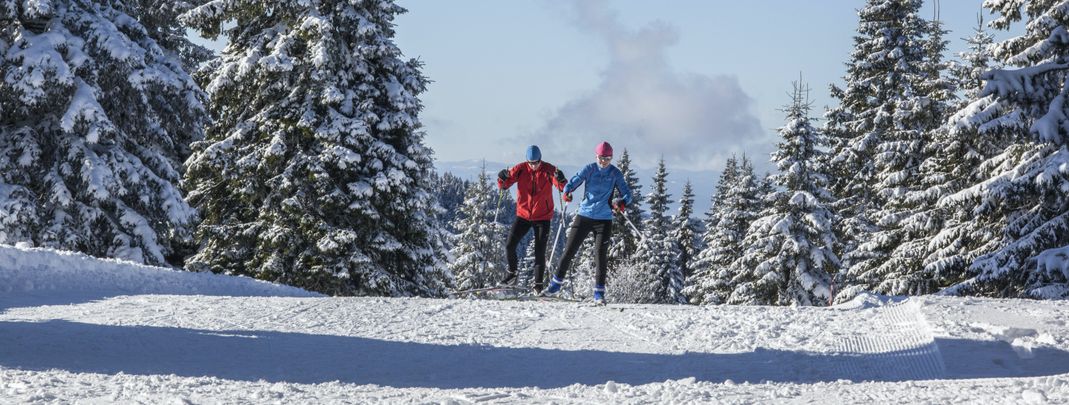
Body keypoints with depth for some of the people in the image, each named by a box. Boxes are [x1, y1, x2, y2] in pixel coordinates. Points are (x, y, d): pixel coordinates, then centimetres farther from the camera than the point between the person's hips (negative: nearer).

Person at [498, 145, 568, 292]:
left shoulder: (548, 170, -10)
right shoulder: (521, 169, -5)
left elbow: (563, 187, -20)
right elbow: (504, 185, -5)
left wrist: (561, 180, -43)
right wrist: (503, 178, -28)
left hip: (542, 217, -2)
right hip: (523, 215, 2)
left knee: (540, 252, -2)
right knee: (510, 246, -3)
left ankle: (538, 284, 7)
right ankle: (512, 273, 21)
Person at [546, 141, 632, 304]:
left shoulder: (615, 174, -1)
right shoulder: (589, 169, 0)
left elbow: (627, 193, -3)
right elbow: (574, 181, -9)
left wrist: (622, 202, -27)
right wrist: (567, 192, -31)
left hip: (604, 219, -1)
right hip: (584, 216, 1)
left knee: (601, 255, -7)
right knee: (569, 251, 3)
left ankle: (599, 292, 0)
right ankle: (556, 283, 19)